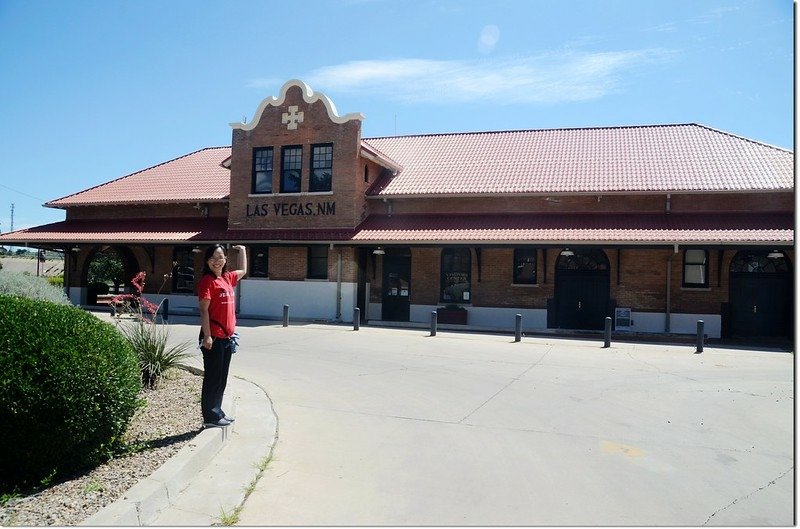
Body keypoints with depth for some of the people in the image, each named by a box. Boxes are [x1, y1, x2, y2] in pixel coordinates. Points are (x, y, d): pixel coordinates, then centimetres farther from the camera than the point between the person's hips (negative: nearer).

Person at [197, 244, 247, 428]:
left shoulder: (228, 278, 12)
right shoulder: (207, 281, -10)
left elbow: (243, 271, 35)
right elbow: (204, 310, -15)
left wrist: (242, 251, 37)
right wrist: (207, 336, -20)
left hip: (227, 337, 8)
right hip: (214, 338, -8)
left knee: (222, 378, 15)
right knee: (213, 377, -1)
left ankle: (217, 412, 26)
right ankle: (210, 417, 7)